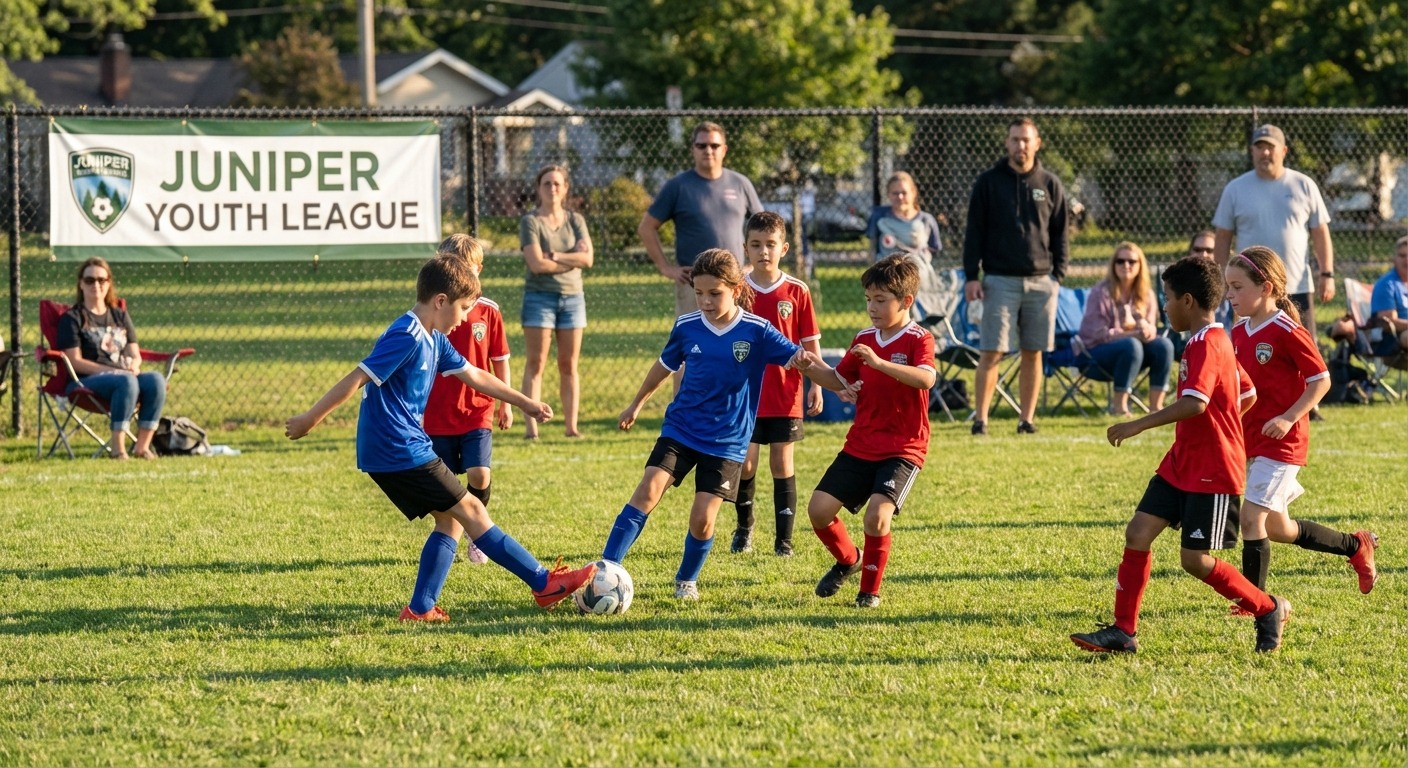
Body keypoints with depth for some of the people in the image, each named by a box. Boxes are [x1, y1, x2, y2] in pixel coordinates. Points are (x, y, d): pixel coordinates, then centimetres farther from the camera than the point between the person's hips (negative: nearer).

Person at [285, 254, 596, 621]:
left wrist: (524, 403, 29)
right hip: (399, 452, -10)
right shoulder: (406, 339, -19)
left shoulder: (434, 341, 12)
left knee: (451, 519, 10)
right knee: (470, 510, -4)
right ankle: (545, 584, 1)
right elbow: (358, 378, -21)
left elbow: (474, 375, 23)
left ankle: (421, 608, 9)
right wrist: (310, 420, -21)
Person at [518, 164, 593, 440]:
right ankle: (531, 426, -7)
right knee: (536, 363, -5)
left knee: (569, 365, 5)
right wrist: (572, 260, -6)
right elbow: (536, 264, -13)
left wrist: (555, 256, -11)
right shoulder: (531, 222, -2)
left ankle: (571, 425, 7)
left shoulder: (575, 220, 9)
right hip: (540, 296, -3)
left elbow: (587, 258, -3)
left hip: (572, 296, 3)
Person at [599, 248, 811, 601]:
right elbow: (665, 365, 16)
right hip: (680, 429, 2)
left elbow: (797, 358, -14)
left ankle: (687, 580, 21)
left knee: (703, 515, -7)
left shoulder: (757, 332, -11)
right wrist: (637, 404, 28)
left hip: (727, 441, -2)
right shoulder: (687, 327, -1)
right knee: (648, 491, -15)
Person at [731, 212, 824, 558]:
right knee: (744, 464, -2)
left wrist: (816, 384, -2)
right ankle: (744, 528, 21)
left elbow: (811, 342, 4)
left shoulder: (797, 292, -1)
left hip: (786, 395, 0)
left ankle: (784, 538, 8)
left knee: (782, 464, 3)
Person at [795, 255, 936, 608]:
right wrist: (810, 369, 0)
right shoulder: (864, 340, 8)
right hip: (861, 446, 6)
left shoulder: (917, 340, -10)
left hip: (902, 449, -6)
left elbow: (926, 378, -31)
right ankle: (849, 559, 27)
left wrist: (879, 362, -40)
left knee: (877, 513, -24)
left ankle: (870, 589, -3)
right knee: (819, 508, -2)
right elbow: (839, 380, 20)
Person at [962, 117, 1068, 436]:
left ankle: (1027, 419, 10)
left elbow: (1060, 234, 11)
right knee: (991, 352, -7)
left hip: (1041, 281, 2)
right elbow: (974, 232, 2)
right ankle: (980, 419, -4)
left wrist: (1058, 275, 3)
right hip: (1000, 280, -2)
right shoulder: (988, 182, 3)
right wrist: (971, 276, -4)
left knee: (1033, 353, 4)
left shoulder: (1050, 185, 8)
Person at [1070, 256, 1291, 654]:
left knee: (1194, 559, -6)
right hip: (1182, 462, 10)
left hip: (1211, 471, -10)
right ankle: (1123, 632, 2)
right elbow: (1247, 395, 23)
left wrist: (1138, 425, -33)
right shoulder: (1215, 341, 14)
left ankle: (1269, 611, 13)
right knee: (1138, 532, 1)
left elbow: (1195, 403, -33)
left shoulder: (1206, 345, -19)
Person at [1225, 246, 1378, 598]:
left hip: (1281, 441, -9)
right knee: (1278, 529, 13)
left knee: (1251, 518, -14)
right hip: (1250, 439, 9)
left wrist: (1289, 417, -21)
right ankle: (1356, 546, 31)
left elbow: (1321, 380, -14)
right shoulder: (1239, 332, 8)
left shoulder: (1288, 333, -16)